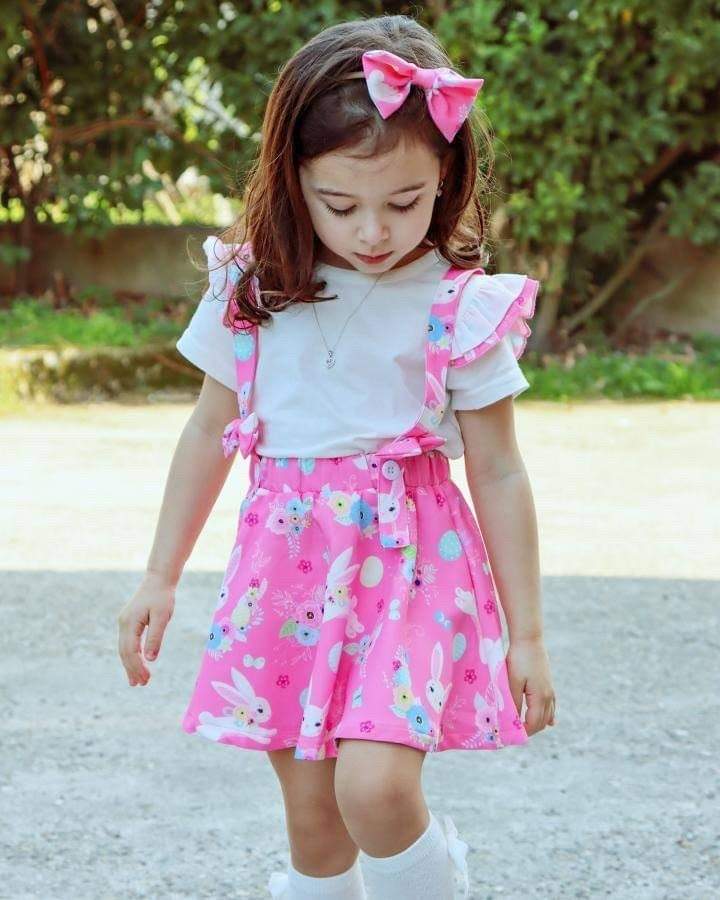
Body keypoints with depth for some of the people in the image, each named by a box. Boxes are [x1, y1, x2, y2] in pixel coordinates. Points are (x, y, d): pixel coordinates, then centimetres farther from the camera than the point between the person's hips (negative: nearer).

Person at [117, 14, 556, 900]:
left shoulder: (462, 309, -8)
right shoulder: (255, 290, 1)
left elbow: (498, 474, -2)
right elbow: (210, 431, 12)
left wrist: (526, 634, 1)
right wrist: (160, 578, 15)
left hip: (408, 563, -3)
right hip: (285, 563, 3)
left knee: (375, 784, -21)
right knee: (311, 811, 8)